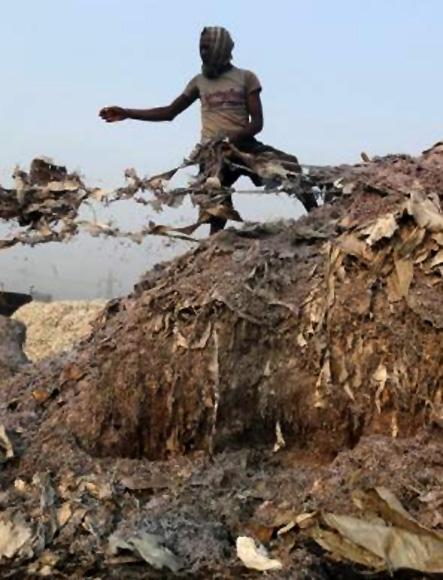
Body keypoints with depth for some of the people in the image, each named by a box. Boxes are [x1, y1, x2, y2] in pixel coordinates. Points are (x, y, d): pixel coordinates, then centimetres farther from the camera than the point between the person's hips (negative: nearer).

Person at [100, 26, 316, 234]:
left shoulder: (245, 77, 6)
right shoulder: (199, 81, 15)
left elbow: (257, 122, 0)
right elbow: (169, 112, 20)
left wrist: (236, 136, -22)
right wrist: (126, 113, 13)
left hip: (243, 146, -2)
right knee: (217, 219, -4)